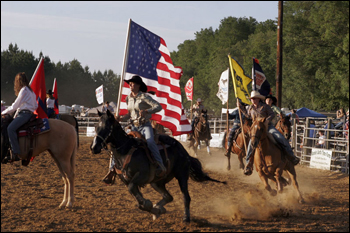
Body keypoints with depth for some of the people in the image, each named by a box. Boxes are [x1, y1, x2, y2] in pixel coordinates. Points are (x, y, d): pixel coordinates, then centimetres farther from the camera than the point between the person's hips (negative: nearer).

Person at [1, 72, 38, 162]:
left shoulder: (24, 90, -7)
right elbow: (35, 106, 27)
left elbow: (15, 105, -9)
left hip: (25, 113, -11)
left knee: (10, 128, -28)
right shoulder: (31, 91, 23)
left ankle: (15, 153, -37)